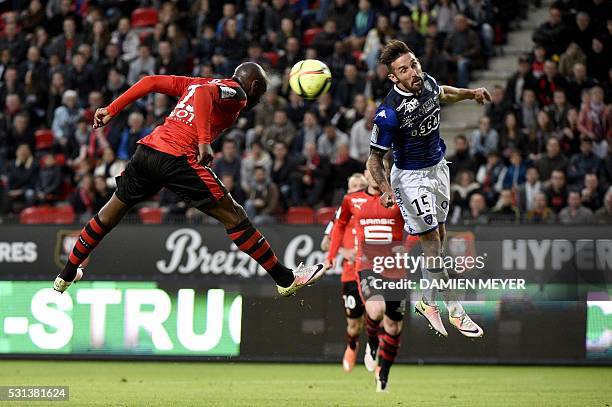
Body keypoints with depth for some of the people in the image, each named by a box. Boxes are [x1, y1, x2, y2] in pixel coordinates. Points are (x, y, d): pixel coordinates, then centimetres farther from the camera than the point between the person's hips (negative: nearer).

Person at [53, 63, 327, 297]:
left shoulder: (195, 82, 27)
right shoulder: (236, 92, 3)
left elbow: (151, 82, 21)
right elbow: (204, 94, -18)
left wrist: (112, 110, 22)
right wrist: (204, 142, -26)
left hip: (147, 148, 8)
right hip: (177, 158, -8)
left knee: (110, 213, 25)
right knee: (233, 216, -1)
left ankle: (66, 276, 35)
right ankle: (286, 280, 2)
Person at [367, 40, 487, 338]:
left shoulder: (427, 83, -9)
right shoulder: (389, 112, -29)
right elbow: (375, 158, -21)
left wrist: (470, 93, 25)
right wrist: (385, 188, -36)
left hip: (438, 167, 7)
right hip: (411, 177, -7)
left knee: (439, 235, 13)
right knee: (431, 243, -4)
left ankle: (428, 303, 26)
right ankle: (455, 312, 4)